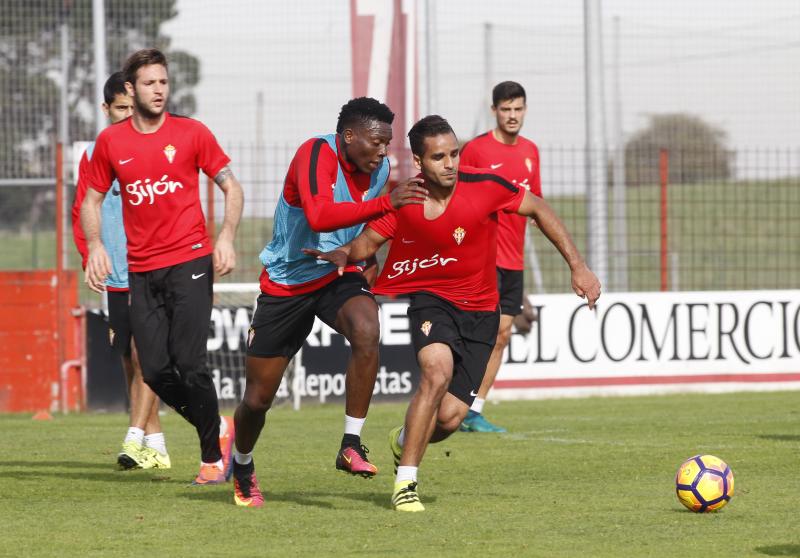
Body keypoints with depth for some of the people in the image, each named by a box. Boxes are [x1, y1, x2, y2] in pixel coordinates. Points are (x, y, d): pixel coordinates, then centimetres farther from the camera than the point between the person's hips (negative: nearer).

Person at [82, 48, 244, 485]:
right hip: (141, 269, 3)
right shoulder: (111, 141, 6)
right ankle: (218, 429, 21)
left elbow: (231, 187, 6)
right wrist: (95, 246, -2)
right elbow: (92, 200, 15)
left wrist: (226, 238, -8)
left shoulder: (192, 133, 0)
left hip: (189, 261, -3)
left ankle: (212, 455, 5)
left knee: (188, 364, -12)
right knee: (155, 371, -2)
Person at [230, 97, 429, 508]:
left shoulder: (378, 170, -3)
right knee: (258, 399, 6)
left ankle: (351, 446, -23)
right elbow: (318, 216, -43)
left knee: (366, 332, -32)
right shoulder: (317, 154, -24)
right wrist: (384, 203, -49)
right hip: (285, 284, -4)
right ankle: (242, 466, 38)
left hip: (338, 275, 4)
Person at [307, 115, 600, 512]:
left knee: (450, 417, -8)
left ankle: (404, 442, 31)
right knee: (437, 371, -32)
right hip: (432, 300, -1)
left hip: (480, 311, 1)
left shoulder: (485, 186, -15)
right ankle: (405, 484, -22)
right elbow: (367, 242, 0)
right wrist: (343, 254, -24)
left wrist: (578, 266, -4)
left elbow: (538, 210, -1)